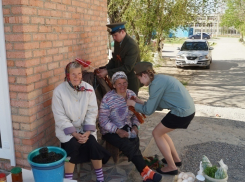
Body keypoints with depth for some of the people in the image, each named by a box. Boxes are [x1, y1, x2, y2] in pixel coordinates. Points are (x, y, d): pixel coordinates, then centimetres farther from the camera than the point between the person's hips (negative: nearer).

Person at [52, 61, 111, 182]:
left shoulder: (88, 88, -5)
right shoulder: (59, 91, -13)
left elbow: (92, 112, -5)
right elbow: (60, 117, -13)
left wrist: (87, 132, -16)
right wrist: (75, 134, -20)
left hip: (85, 127, 2)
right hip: (66, 128, -2)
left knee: (92, 143, -21)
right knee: (73, 145, -27)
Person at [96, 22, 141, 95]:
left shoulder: (132, 46, -22)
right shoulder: (117, 42, 3)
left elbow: (127, 68, -25)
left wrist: (107, 72, -25)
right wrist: (105, 69, -7)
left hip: (131, 81, -7)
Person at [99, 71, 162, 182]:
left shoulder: (131, 94, 2)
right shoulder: (108, 98, -14)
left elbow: (135, 114, 10)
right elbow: (103, 120, -14)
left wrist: (135, 126, -9)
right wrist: (117, 131, -23)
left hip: (127, 128, 5)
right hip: (110, 132, -5)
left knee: (135, 141, -26)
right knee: (130, 146, -28)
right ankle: (145, 172, -24)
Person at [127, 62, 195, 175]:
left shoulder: (156, 83, -15)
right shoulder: (160, 79, 14)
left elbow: (148, 110, -10)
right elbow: (159, 106, 18)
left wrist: (134, 104, 4)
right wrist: (141, 103, 17)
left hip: (182, 112, -9)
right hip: (188, 110, 9)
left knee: (156, 134, 5)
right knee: (160, 132, 21)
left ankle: (172, 167, 12)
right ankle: (176, 159, 31)